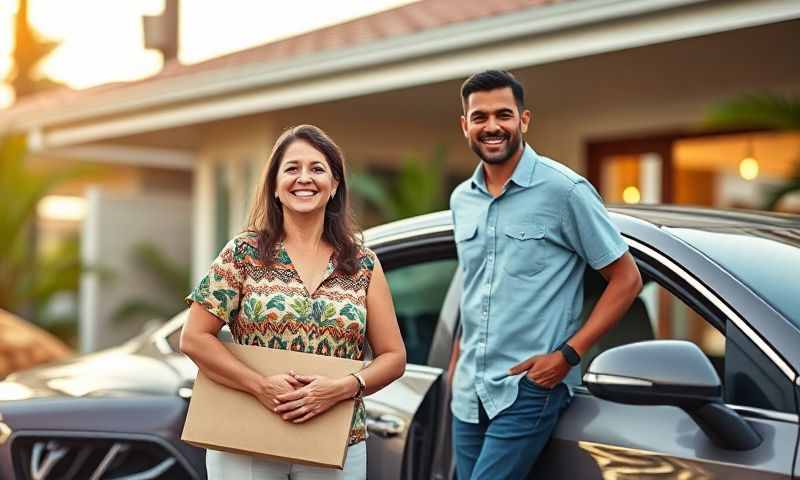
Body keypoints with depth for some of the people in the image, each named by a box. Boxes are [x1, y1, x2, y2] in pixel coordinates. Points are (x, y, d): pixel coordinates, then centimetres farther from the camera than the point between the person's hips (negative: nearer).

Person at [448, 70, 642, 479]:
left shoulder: (565, 190, -10)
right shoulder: (461, 199, 10)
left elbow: (626, 279, -7)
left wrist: (568, 355, -14)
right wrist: (455, 365, 15)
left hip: (530, 388, -6)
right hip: (468, 391, 6)